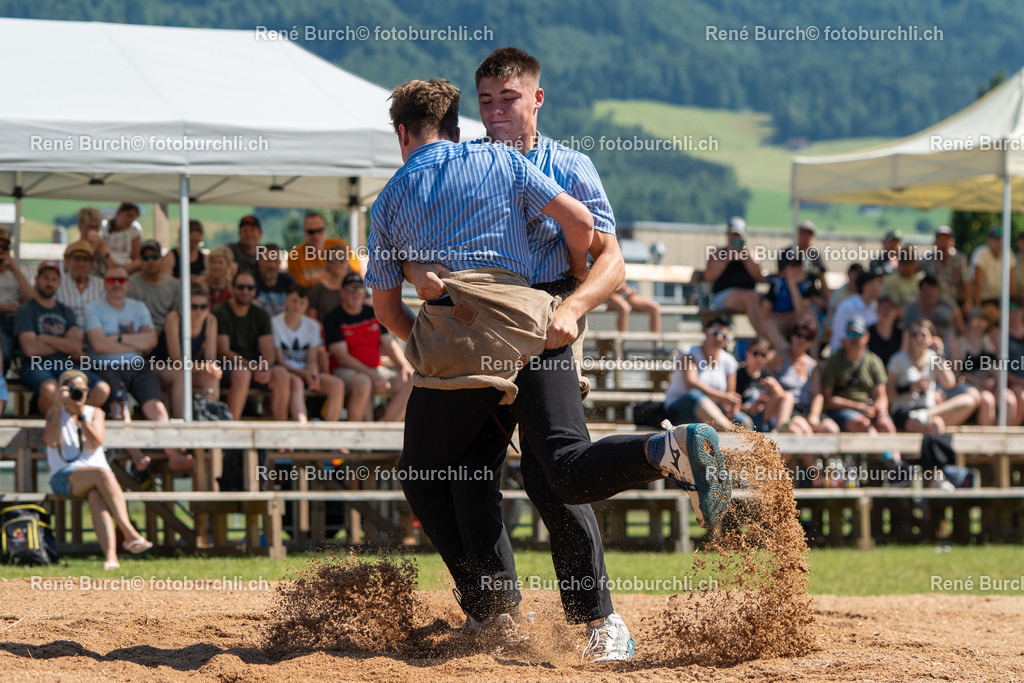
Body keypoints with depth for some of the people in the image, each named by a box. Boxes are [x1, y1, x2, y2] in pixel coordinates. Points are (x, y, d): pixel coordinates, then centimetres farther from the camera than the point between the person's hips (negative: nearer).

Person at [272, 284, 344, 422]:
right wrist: (304, 374, -20)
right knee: (297, 382, -40)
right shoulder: (274, 324, -4)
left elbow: (312, 360, 6)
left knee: (337, 385, -22)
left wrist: (314, 375, -18)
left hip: (307, 372, 5)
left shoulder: (313, 326, 11)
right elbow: (280, 360, -8)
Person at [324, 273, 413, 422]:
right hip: (347, 371, -6)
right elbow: (342, 356, -12)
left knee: (409, 382, -19)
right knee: (363, 382, -39)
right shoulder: (333, 319, -3)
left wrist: (404, 366, -11)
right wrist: (373, 376, -22)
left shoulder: (374, 314, 15)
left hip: (376, 370, 6)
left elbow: (390, 345, 11)